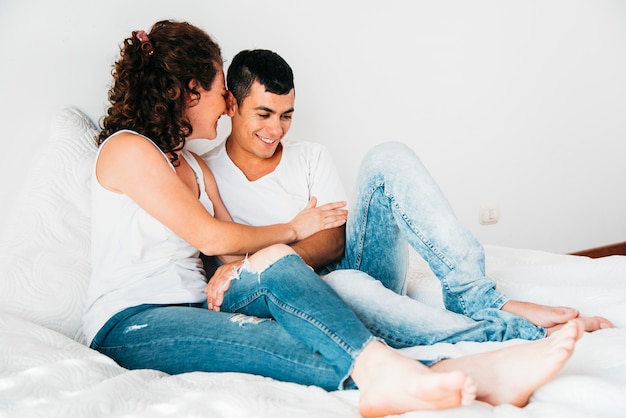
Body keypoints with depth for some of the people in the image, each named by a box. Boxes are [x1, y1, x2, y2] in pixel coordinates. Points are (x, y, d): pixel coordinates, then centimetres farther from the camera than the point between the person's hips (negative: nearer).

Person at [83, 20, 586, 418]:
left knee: (272, 263, -25)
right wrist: (293, 230, 5)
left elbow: (240, 249, 13)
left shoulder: (190, 164, 23)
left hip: (192, 309, 6)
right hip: (132, 325, -6)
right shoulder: (126, 148, -3)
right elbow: (211, 237, -7)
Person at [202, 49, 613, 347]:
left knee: (389, 158, -18)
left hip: (361, 264, 4)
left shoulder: (311, 157, 12)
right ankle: (525, 334, -44)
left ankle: (477, 297, -30)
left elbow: (333, 241, 0)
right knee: (343, 285, -43)